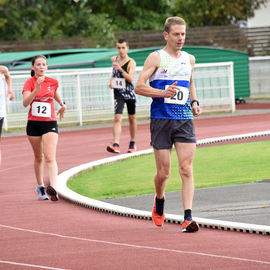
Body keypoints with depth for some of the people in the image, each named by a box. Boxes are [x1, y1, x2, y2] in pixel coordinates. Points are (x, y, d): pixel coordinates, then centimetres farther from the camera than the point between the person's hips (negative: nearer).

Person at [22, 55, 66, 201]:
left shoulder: (53, 82, 2)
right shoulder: (29, 82, -6)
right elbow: (25, 103, -22)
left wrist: (62, 104, 23)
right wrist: (37, 89, -31)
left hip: (50, 123, 0)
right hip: (33, 124, 0)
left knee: (50, 157, -15)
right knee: (39, 157, 13)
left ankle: (53, 188, -28)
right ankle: (40, 186, 31)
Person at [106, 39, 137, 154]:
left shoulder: (131, 62, -9)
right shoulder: (114, 59, 5)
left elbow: (130, 79, -22)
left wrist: (120, 69, -32)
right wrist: (111, 80, 8)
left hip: (130, 93, -2)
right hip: (118, 93, 2)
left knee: (132, 118, 12)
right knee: (117, 118, -14)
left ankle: (132, 143, 30)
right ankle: (116, 145, -24)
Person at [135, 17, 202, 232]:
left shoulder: (189, 59, 14)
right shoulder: (156, 58, -2)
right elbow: (139, 87, -6)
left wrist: (194, 102, 13)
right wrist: (163, 93, -19)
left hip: (185, 119, 3)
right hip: (161, 119, -3)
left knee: (187, 170, -10)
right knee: (163, 172, 2)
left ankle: (188, 218, -15)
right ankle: (159, 200, 34)